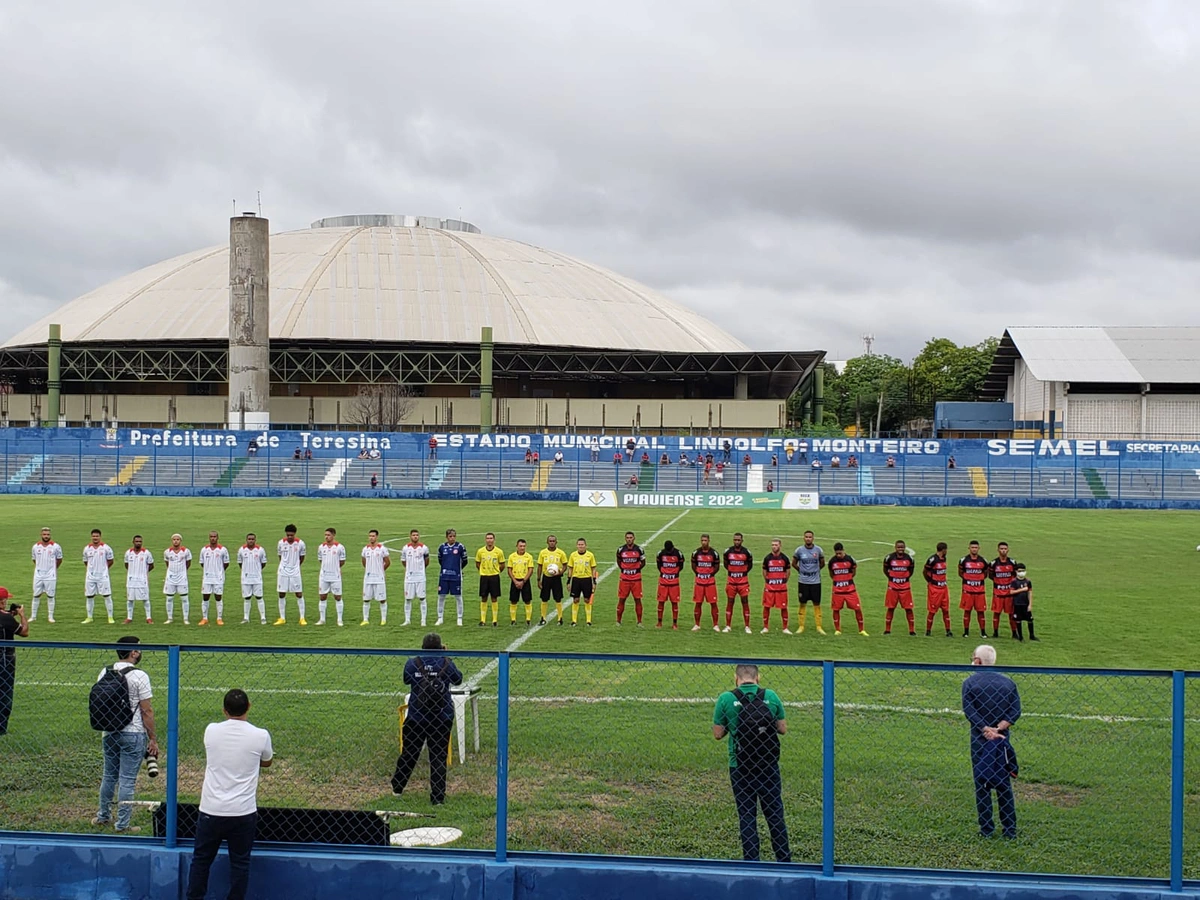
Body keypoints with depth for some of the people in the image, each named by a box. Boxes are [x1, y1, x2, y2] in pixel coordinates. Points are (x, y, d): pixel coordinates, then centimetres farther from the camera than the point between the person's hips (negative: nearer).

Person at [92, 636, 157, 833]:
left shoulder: (104, 673, 4)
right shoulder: (139, 676, -14)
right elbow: (146, 711, -13)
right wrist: (153, 739, -6)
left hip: (109, 733, 6)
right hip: (133, 735, -6)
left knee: (109, 776, 20)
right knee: (127, 780, 0)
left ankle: (103, 816, 32)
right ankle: (122, 824, 5)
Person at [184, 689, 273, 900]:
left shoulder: (211, 731, -3)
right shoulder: (260, 735, -8)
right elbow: (267, 762, 13)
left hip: (211, 810, 1)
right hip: (243, 812, -1)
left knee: (201, 859, 16)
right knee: (240, 863, 10)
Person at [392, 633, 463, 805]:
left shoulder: (413, 663, -8)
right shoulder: (446, 663, -10)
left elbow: (406, 680, 11)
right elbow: (458, 679, 8)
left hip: (416, 718, 1)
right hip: (442, 718, -1)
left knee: (409, 752, 17)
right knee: (439, 757, 5)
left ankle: (397, 787, 32)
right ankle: (438, 797, 6)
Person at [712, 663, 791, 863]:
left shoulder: (726, 699, -9)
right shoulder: (771, 697, -4)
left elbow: (718, 734, -5)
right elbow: (783, 729, 1)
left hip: (740, 766, -1)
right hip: (769, 764, 1)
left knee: (746, 816, 9)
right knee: (775, 813, 13)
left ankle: (751, 861, 11)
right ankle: (784, 859, 19)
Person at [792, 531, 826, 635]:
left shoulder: (818, 550, -1)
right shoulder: (799, 550, -3)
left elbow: (822, 564, 13)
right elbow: (794, 563, 11)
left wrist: (815, 571, 11)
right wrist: (801, 571, 8)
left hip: (815, 581, 0)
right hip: (803, 581, 0)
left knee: (817, 604, 2)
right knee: (803, 604, 5)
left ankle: (819, 626, 7)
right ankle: (801, 626, 11)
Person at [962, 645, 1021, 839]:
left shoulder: (970, 682, -4)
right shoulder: (1007, 682, 5)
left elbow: (969, 711, -14)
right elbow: (1015, 711, -4)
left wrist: (986, 730, -15)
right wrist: (998, 728, -12)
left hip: (979, 740, -3)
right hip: (1002, 740, 3)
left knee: (982, 785, 5)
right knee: (1004, 784, 10)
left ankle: (986, 829, 7)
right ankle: (1010, 829, 12)